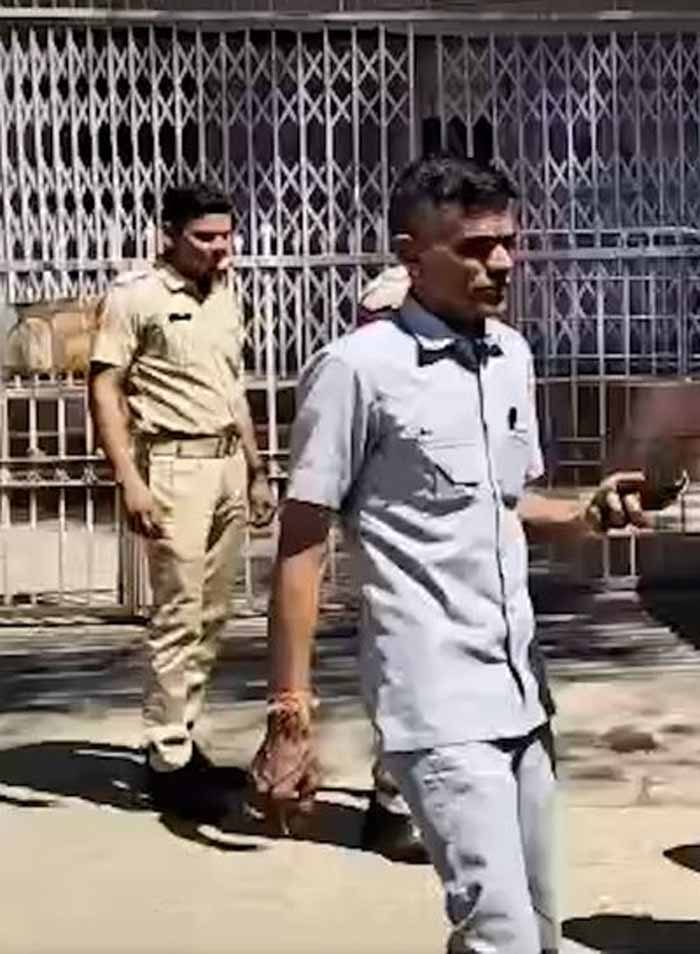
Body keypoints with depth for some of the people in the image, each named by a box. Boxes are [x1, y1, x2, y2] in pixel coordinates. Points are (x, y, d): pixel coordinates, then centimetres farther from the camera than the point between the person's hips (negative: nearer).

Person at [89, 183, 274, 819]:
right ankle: (168, 760, 1)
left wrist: (256, 470, 20)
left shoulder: (226, 299, 15)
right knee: (179, 615, -7)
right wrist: (130, 480, -19)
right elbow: (104, 390, -11)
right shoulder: (136, 297, -7)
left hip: (228, 464, 7)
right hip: (174, 466, -7)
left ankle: (182, 740, 20)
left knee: (213, 615, 9)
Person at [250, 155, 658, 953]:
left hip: (518, 692, 8)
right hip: (437, 703, -7)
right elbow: (301, 545, -11)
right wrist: (290, 717, -13)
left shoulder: (513, 355, 8)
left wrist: (586, 513, -1)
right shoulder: (356, 369, -13)